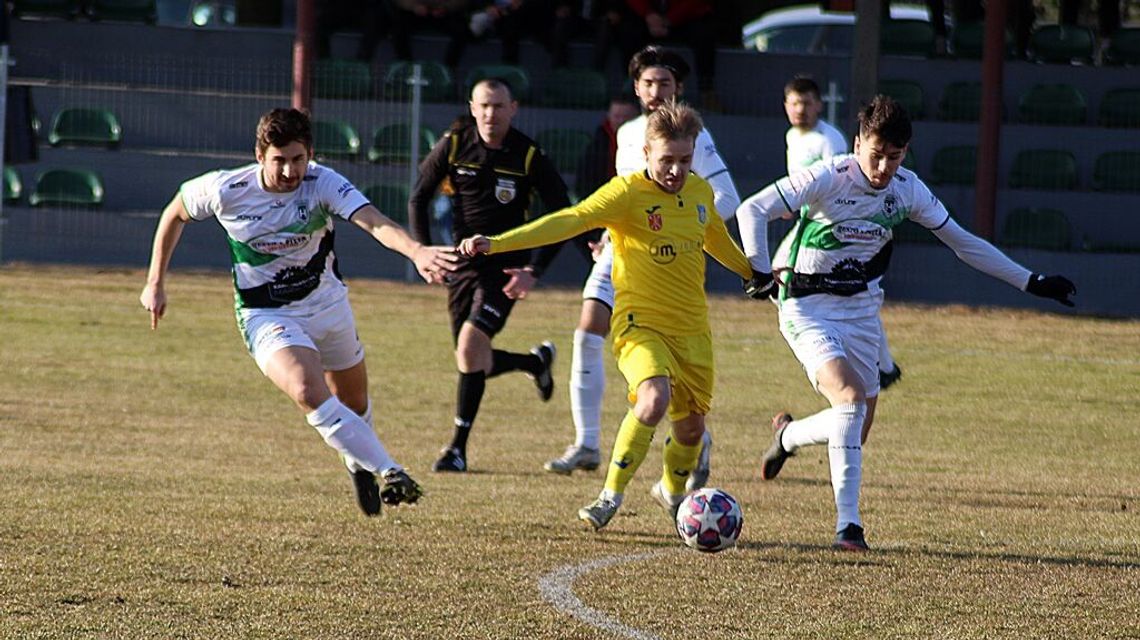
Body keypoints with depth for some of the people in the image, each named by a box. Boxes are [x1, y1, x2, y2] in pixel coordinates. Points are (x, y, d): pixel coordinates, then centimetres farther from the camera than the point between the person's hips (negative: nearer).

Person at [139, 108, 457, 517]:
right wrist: (155, 282, 4)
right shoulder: (226, 190, -19)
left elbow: (373, 221, -39)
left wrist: (417, 252, -58)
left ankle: (359, 462, 52)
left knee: (355, 403, 18)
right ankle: (389, 471, -27)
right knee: (310, 393, -29)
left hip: (327, 303, 2)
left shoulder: (323, 184, -22)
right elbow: (175, 213, 2)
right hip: (266, 316, -2)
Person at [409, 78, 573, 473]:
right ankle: (537, 361, 39)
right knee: (474, 363, 6)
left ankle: (459, 447, -14)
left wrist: (534, 271, -12)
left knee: (471, 343, -22)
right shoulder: (453, 145, -3)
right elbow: (418, 199, 7)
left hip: (506, 266, -4)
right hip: (463, 262, 4)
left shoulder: (529, 157, -10)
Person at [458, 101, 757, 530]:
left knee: (691, 425, 9)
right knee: (654, 399, -30)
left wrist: (755, 273, 42)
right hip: (640, 324, -6)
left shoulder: (700, 193, 5)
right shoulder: (628, 192, -13)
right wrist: (498, 243, -35)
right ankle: (611, 495, -15)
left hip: (692, 328, 6)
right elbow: (570, 221, -24)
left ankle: (672, 491, 41)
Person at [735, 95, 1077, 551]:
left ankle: (788, 435, 34)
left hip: (861, 307, 6)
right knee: (850, 400, -24)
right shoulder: (827, 179, -20)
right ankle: (848, 525, -17)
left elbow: (962, 241, 6)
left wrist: (1030, 282, 6)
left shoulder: (908, 190, -4)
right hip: (808, 307, -6)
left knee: (860, 425, 4)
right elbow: (752, 211, -19)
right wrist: (762, 273, -27)